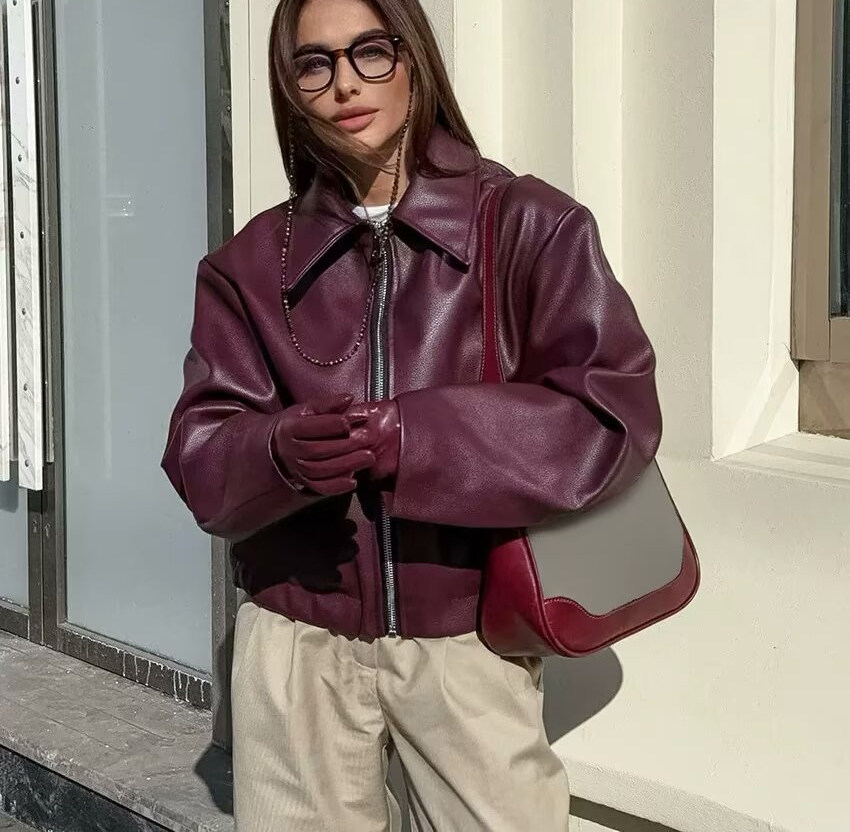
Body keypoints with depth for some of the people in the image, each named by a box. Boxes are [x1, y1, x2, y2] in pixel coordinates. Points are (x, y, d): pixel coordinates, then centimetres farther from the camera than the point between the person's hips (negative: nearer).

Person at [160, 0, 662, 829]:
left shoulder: (531, 227, -5)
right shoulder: (251, 262, 4)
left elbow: (614, 413, -13)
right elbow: (199, 456, 0)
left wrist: (404, 439, -22)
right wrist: (278, 452, -24)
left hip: (467, 641, -2)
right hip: (295, 641, 2)